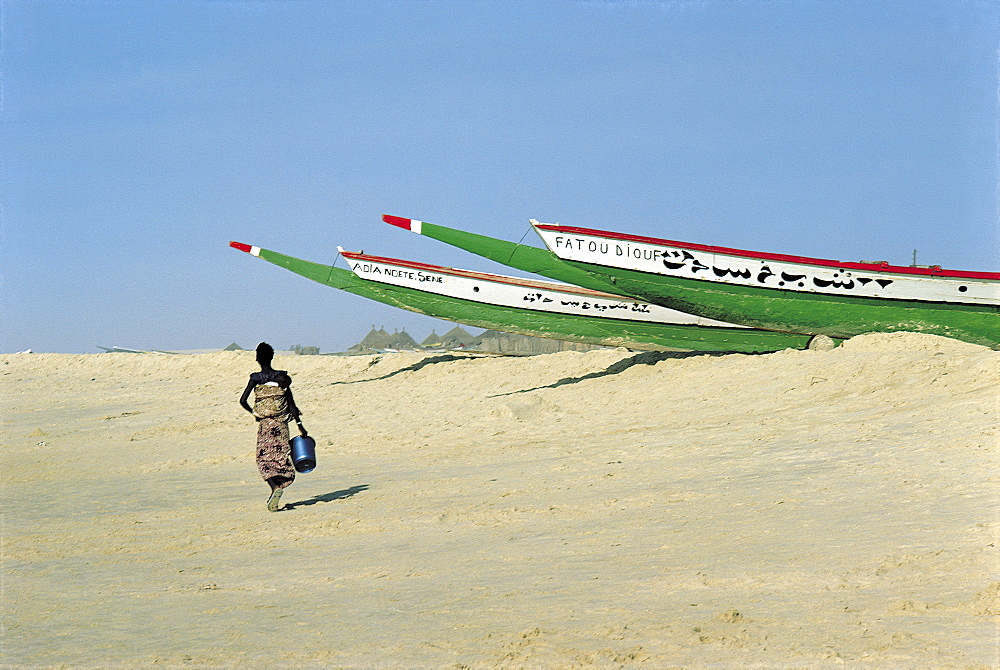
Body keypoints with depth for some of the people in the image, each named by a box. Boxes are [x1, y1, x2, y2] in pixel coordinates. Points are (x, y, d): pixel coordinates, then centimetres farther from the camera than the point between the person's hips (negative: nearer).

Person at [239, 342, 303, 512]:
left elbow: (243, 400, -6)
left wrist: (254, 413, 13)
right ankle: (278, 489, 7)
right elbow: (291, 403, -2)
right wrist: (300, 424, 1)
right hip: (281, 423, 2)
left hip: (264, 424, -1)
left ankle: (275, 487, -22)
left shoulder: (255, 379, -3)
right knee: (280, 458, 10)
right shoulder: (282, 377, 0)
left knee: (264, 459, 1)